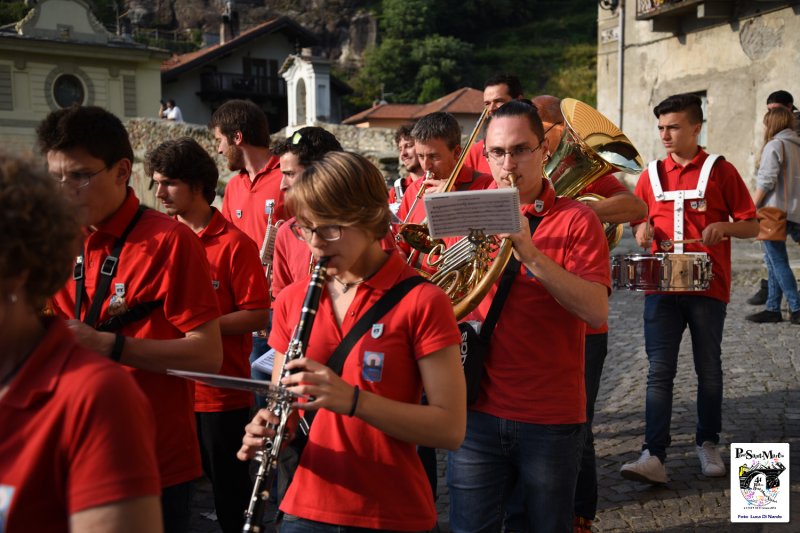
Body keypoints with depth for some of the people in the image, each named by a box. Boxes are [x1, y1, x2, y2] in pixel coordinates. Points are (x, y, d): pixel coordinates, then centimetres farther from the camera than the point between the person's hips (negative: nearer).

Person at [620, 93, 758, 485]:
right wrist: (642, 229, -4)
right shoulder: (651, 175, 9)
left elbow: (751, 226, 2)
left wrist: (723, 227, -18)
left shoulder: (720, 171, 0)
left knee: (709, 370, 10)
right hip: (661, 287, 2)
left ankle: (708, 443, 28)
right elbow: (637, 218, 19)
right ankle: (654, 456, -6)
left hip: (708, 288, -2)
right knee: (659, 371, -5)